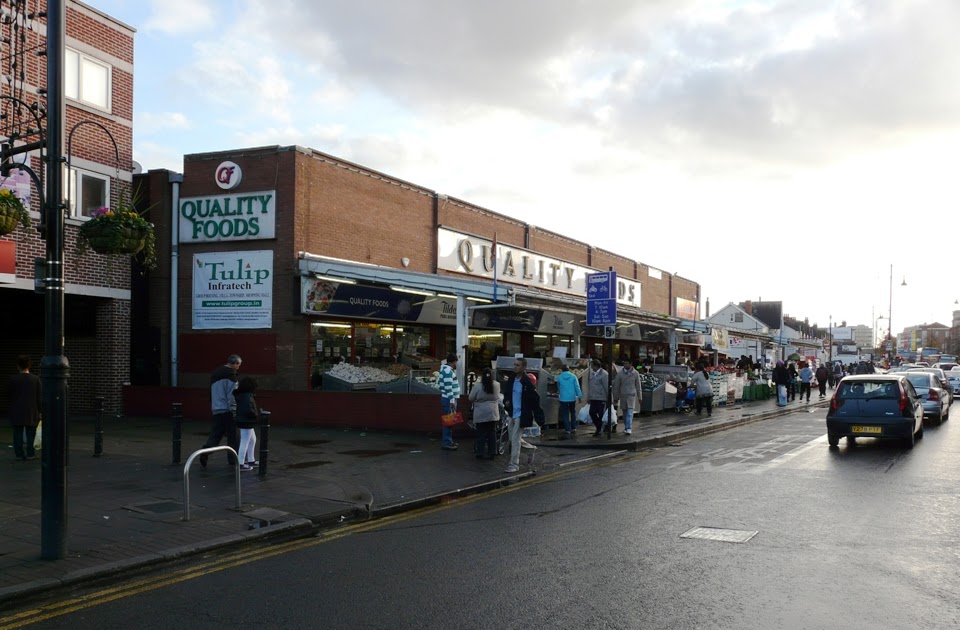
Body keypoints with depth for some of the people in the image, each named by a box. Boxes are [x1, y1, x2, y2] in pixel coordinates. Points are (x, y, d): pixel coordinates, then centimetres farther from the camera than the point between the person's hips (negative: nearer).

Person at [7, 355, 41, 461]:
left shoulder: (13, 379, -6)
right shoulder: (35, 379, -5)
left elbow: (8, 395, 3)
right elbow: (40, 397, -4)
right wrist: (39, 410, 5)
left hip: (17, 412, 0)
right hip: (31, 412, 0)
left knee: (18, 434, 7)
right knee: (30, 434, 7)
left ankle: (19, 454, 8)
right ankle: (30, 453, 9)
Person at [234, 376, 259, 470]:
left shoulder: (241, 395, 8)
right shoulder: (248, 397, -22)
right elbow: (249, 410, -30)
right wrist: (257, 415, -13)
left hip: (244, 422, 11)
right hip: (246, 423, -11)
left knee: (253, 439, 23)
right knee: (245, 443, -5)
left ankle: (251, 460, 32)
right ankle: (240, 464, -1)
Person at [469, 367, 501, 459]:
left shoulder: (478, 385, -12)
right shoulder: (496, 385, -1)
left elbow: (471, 398, -4)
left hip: (481, 413, -3)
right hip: (493, 413, 3)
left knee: (481, 433, 5)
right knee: (491, 432, 11)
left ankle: (480, 452, 10)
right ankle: (492, 452, 13)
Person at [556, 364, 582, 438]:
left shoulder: (559, 377, 1)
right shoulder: (573, 376, 0)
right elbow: (577, 387, -5)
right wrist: (579, 396, 0)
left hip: (563, 398, -1)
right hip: (572, 398, 1)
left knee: (565, 415, 3)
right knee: (573, 413, 17)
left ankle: (567, 430, -1)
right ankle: (574, 429, 17)